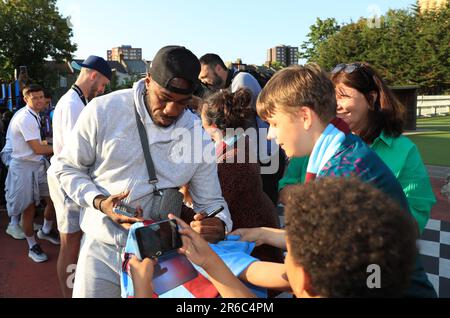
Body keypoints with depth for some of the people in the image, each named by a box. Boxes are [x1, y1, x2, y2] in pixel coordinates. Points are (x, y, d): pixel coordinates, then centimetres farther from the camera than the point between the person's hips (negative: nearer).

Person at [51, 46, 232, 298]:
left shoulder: (198, 136, -7)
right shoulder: (104, 110, -13)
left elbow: (211, 202, -2)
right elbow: (67, 167, -1)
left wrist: (219, 225, -25)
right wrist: (99, 201, -18)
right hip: (101, 249, -1)